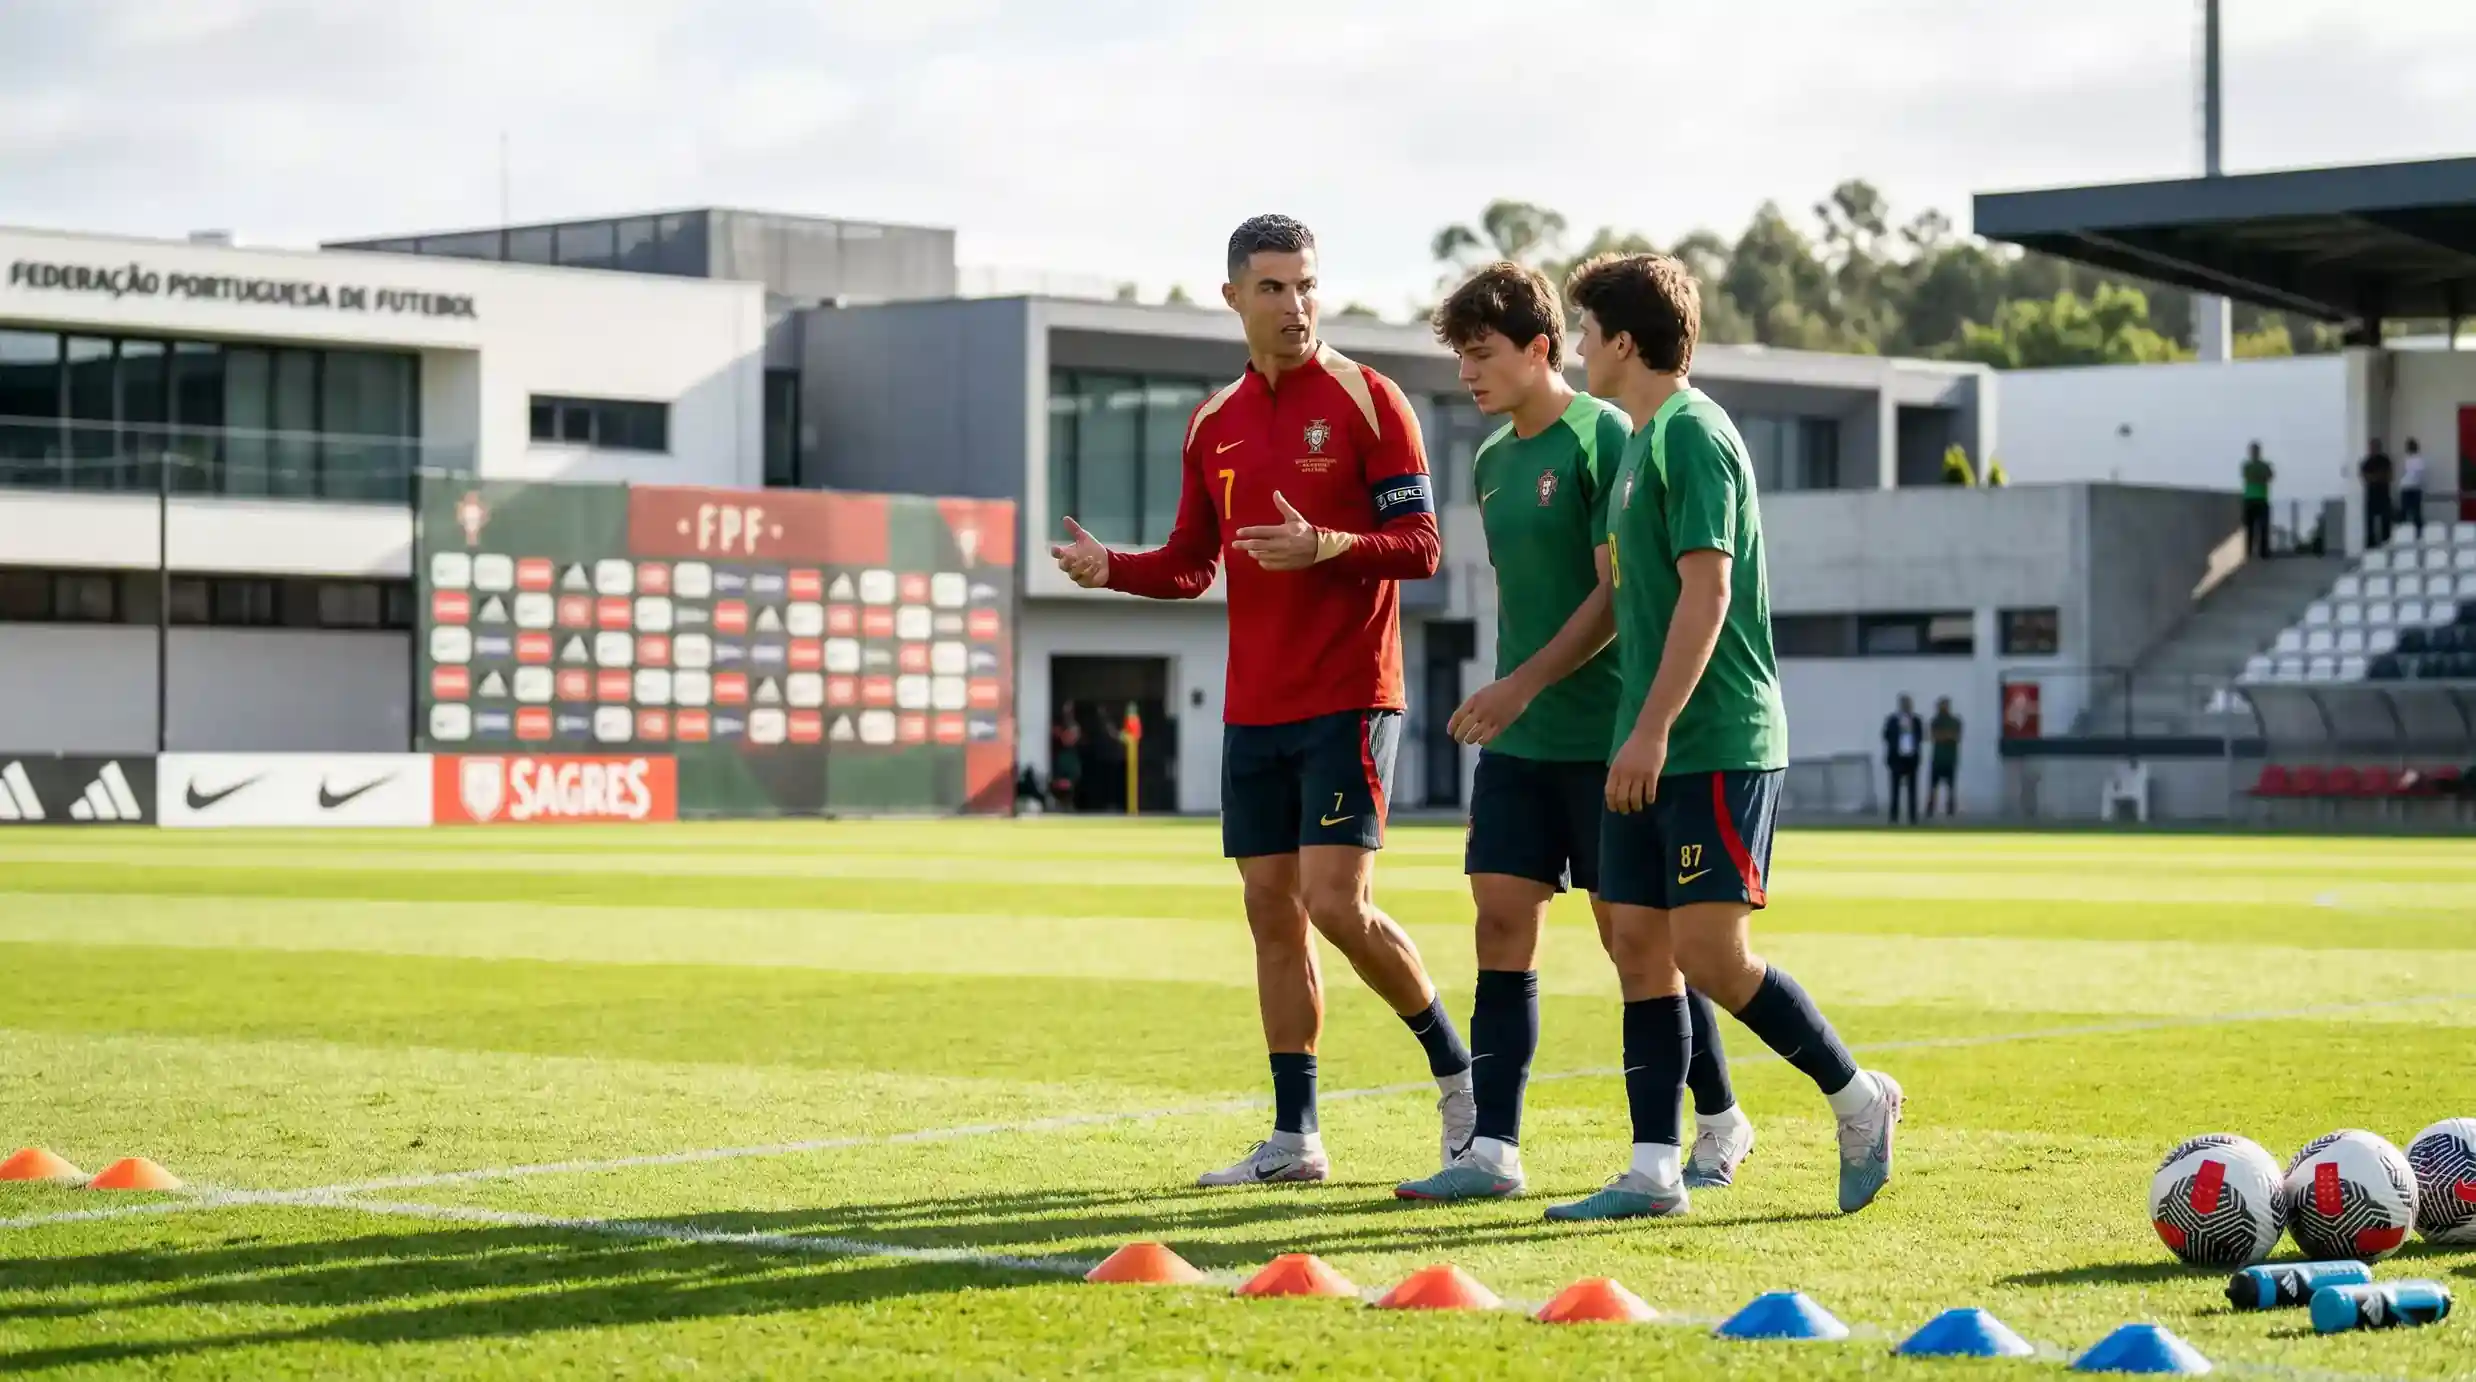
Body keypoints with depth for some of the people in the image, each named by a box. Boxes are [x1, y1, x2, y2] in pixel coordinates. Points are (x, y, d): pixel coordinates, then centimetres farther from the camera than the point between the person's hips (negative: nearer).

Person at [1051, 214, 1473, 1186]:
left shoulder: (1365, 400, -4)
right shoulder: (1216, 423, 13)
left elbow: (1421, 546, -8)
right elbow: (1192, 563, 17)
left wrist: (1327, 547, -25)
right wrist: (1111, 569, -2)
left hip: (1346, 701, -6)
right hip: (1254, 706, 6)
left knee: (1337, 903, -13)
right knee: (1271, 909, 5)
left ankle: (1458, 1071, 8)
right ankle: (1294, 1139, 11)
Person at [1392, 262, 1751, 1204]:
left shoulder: (1603, 438, -11)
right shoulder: (1492, 462, 13)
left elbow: (1618, 594, -16)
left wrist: (1524, 685, -22)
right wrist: (1504, 702, 17)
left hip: (1603, 733, -7)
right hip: (1517, 739, 7)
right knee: (1502, 924, 1)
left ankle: (1720, 1123, 16)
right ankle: (1494, 1152, 1)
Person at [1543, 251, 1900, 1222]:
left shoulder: (1690, 434, -12)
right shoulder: (1643, 440, 17)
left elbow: (1706, 592, -20)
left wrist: (1652, 730, -23)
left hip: (1716, 747, -10)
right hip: (1652, 749, 10)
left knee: (1710, 955, -11)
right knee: (1639, 946, 5)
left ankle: (1858, 1100, 6)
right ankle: (1653, 1172, 7)